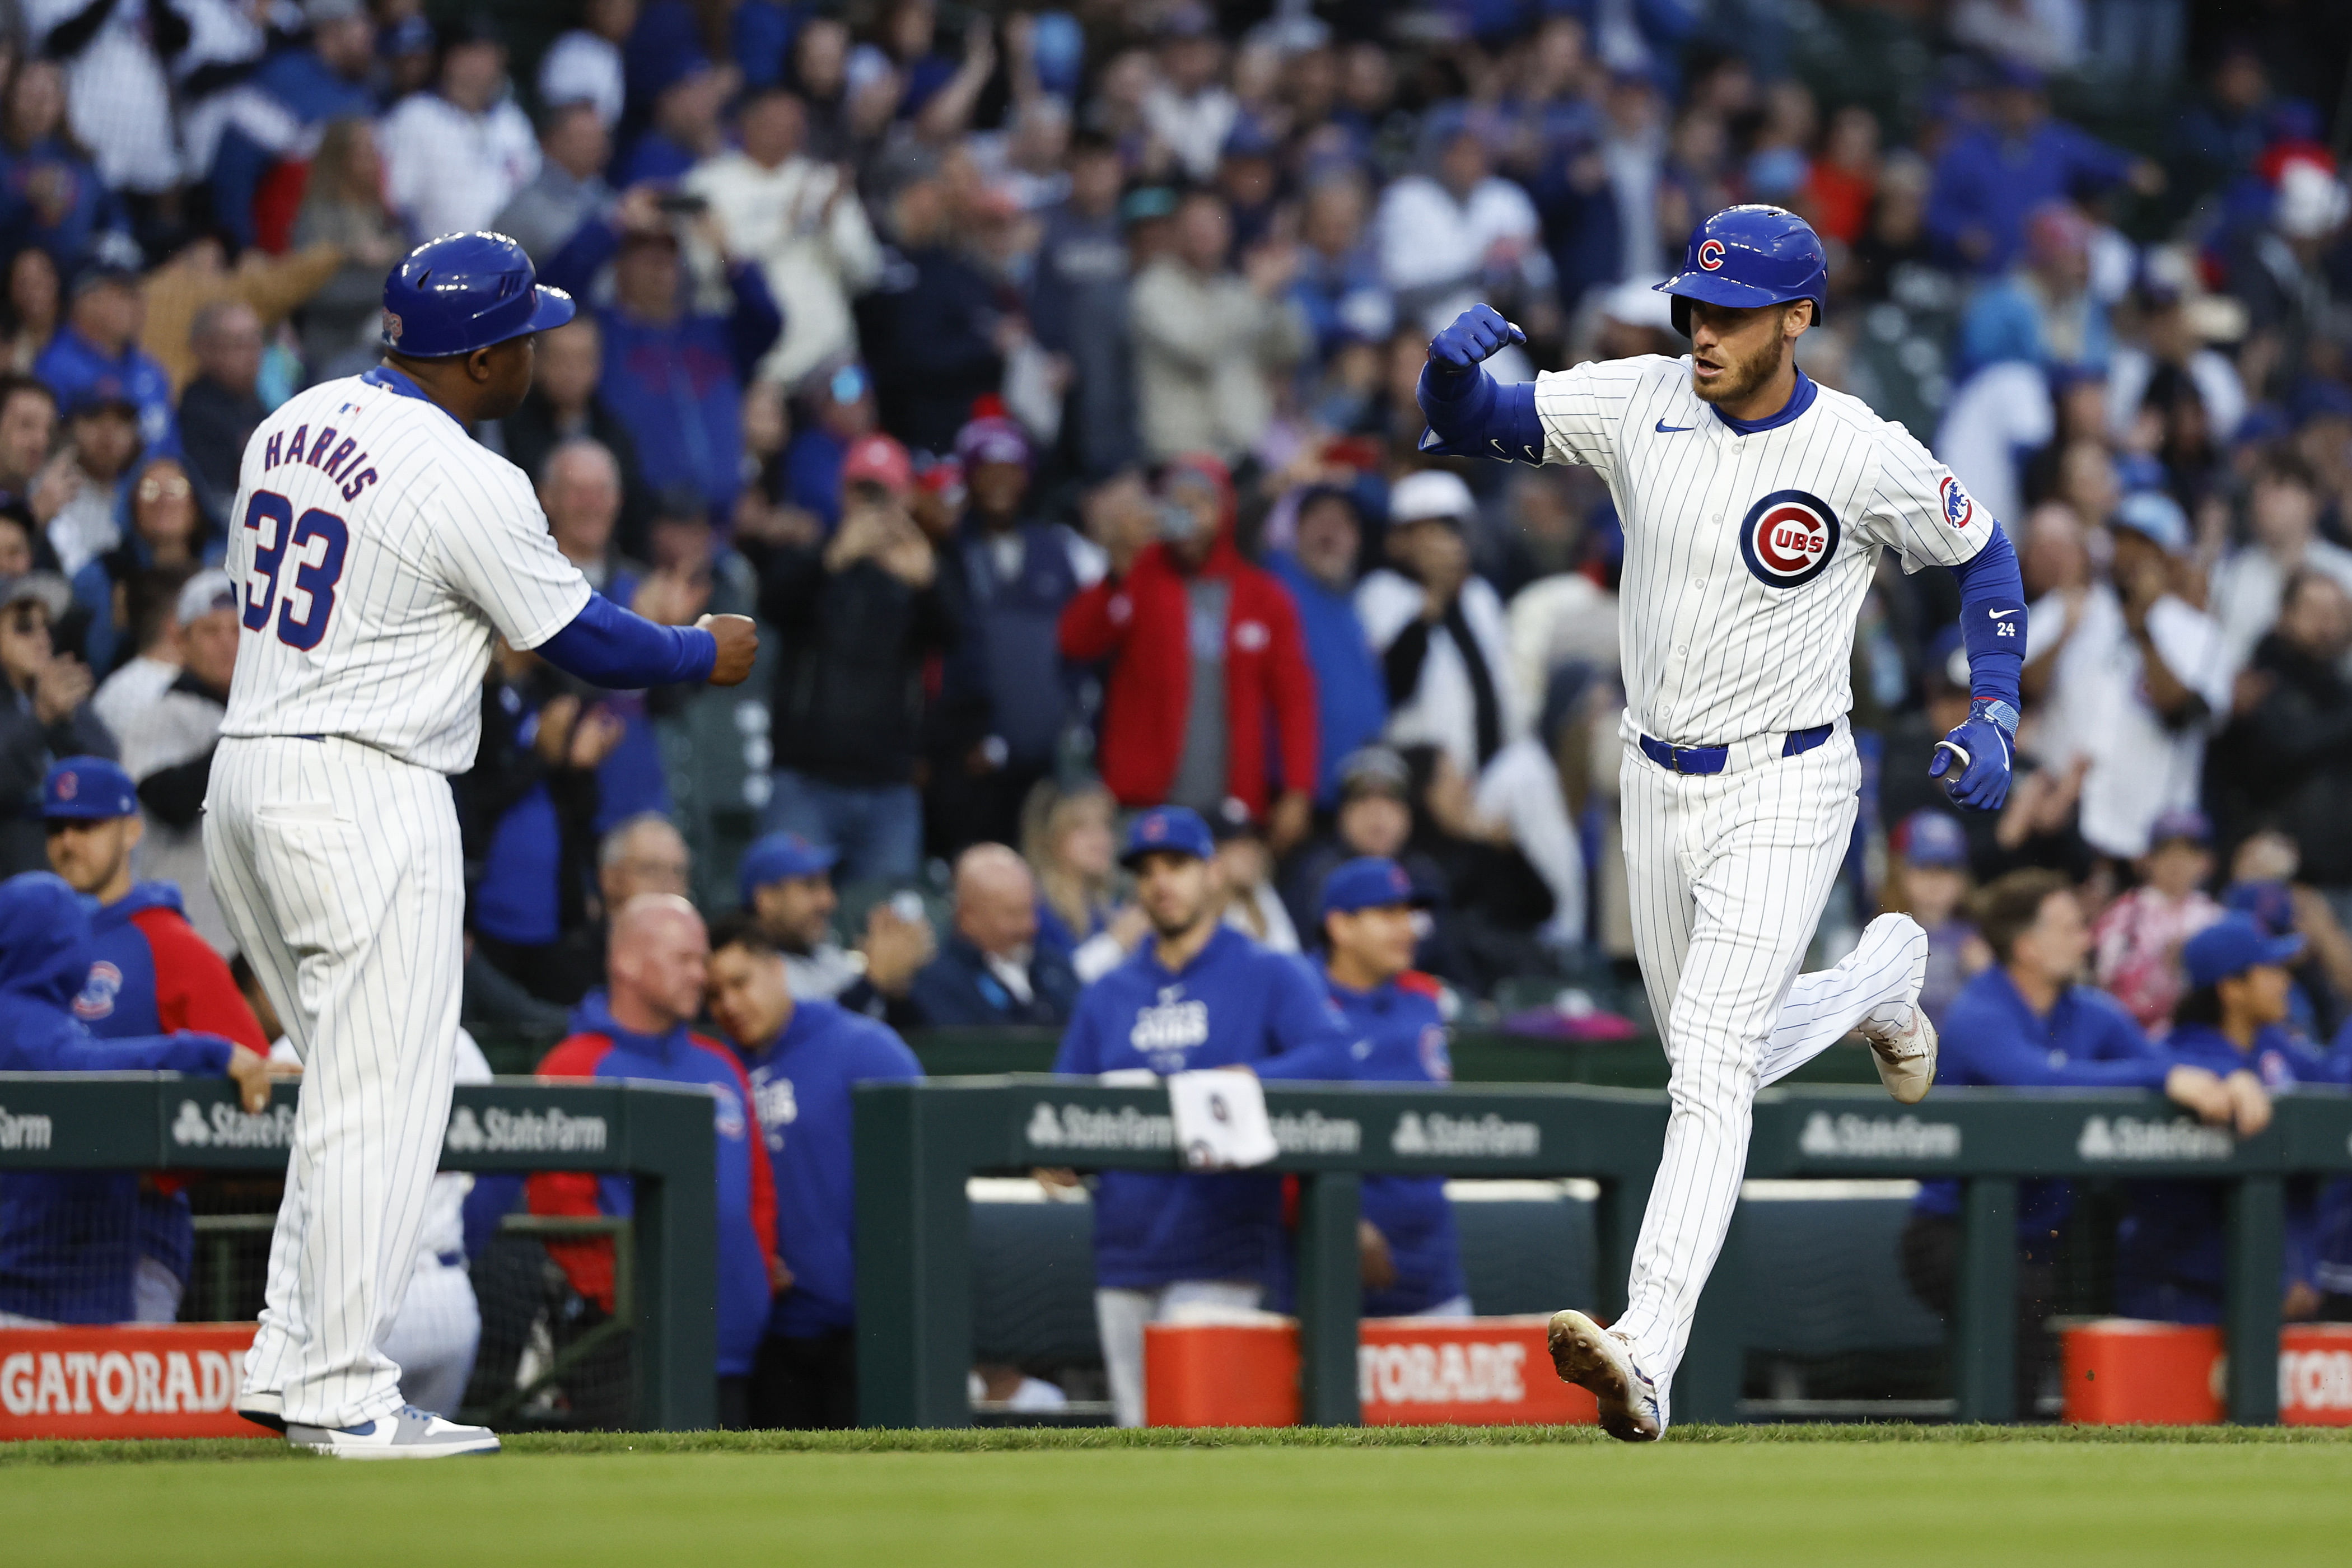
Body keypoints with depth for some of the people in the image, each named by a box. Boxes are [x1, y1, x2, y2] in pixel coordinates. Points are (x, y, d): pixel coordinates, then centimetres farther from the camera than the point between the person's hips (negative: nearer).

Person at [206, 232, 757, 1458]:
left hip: (242, 777, 9)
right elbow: (583, 641, -6)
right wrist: (708, 653, 12)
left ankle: (288, 1367, 16)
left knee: (354, 1084, 17)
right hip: (366, 796, -9)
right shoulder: (467, 486, -16)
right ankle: (345, 1395, -5)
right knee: (380, 1098, -4)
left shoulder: (290, 426, 9)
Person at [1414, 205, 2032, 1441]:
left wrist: (1995, 715, -8)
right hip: (1656, 789, 6)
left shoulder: (1867, 458, -14)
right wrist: (1454, 363, -30)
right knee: (1714, 1061, 21)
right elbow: (1464, 425, -6)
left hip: (1784, 794, -6)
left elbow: (1983, 555, 3)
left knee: (1709, 1068, -21)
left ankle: (1648, 1359, -32)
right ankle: (1882, 978, 52)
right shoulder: (1640, 405, -4)